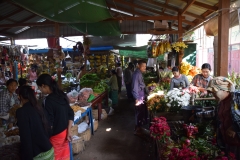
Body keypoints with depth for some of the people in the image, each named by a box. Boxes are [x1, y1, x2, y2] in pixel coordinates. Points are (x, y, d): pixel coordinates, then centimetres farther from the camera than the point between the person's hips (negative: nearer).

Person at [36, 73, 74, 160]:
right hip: (64, 132, 7)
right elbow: (71, 114, 4)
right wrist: (69, 132, 6)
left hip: (55, 135, -7)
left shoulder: (48, 100, -22)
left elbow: (49, 123, -19)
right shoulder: (62, 95, 0)